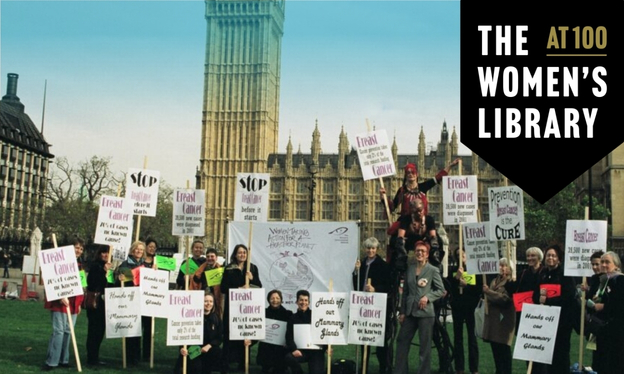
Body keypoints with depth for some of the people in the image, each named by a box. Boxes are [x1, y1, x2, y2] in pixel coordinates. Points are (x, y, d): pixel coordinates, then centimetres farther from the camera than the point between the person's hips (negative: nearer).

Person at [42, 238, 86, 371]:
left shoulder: (79, 265, 17)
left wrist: (79, 303, 16)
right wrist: (61, 296, -22)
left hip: (74, 303, 7)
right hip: (60, 302, -7)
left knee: (68, 331, 8)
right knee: (58, 331, -9)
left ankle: (63, 360, 14)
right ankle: (51, 361, -5)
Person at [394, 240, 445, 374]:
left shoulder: (433, 270, -5)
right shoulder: (409, 268, 7)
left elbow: (441, 290, -1)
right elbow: (405, 291, 10)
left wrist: (428, 297, -16)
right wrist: (402, 311, 8)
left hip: (425, 312, -5)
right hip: (410, 312, 5)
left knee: (425, 346, 2)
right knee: (402, 341, 9)